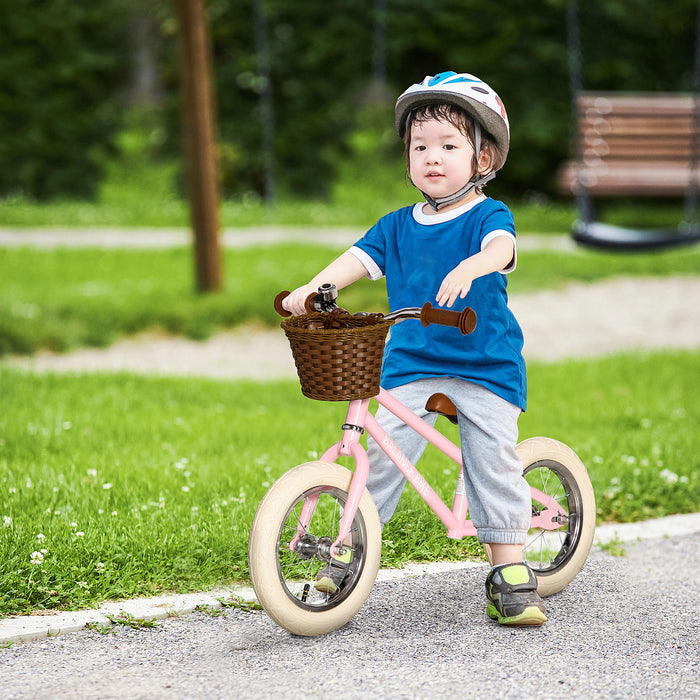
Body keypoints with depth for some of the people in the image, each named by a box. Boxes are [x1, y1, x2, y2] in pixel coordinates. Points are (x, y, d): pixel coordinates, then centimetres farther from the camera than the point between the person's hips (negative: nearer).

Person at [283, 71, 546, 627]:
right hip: (411, 365, 3)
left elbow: (500, 247, -25)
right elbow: (360, 258, 0)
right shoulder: (399, 226, 10)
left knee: (494, 462, -7)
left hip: (486, 366, -3)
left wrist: (469, 268, -48)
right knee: (384, 448, -11)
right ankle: (351, 545, 1)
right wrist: (313, 288, -19)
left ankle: (510, 571, 2)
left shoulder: (488, 216, -4)